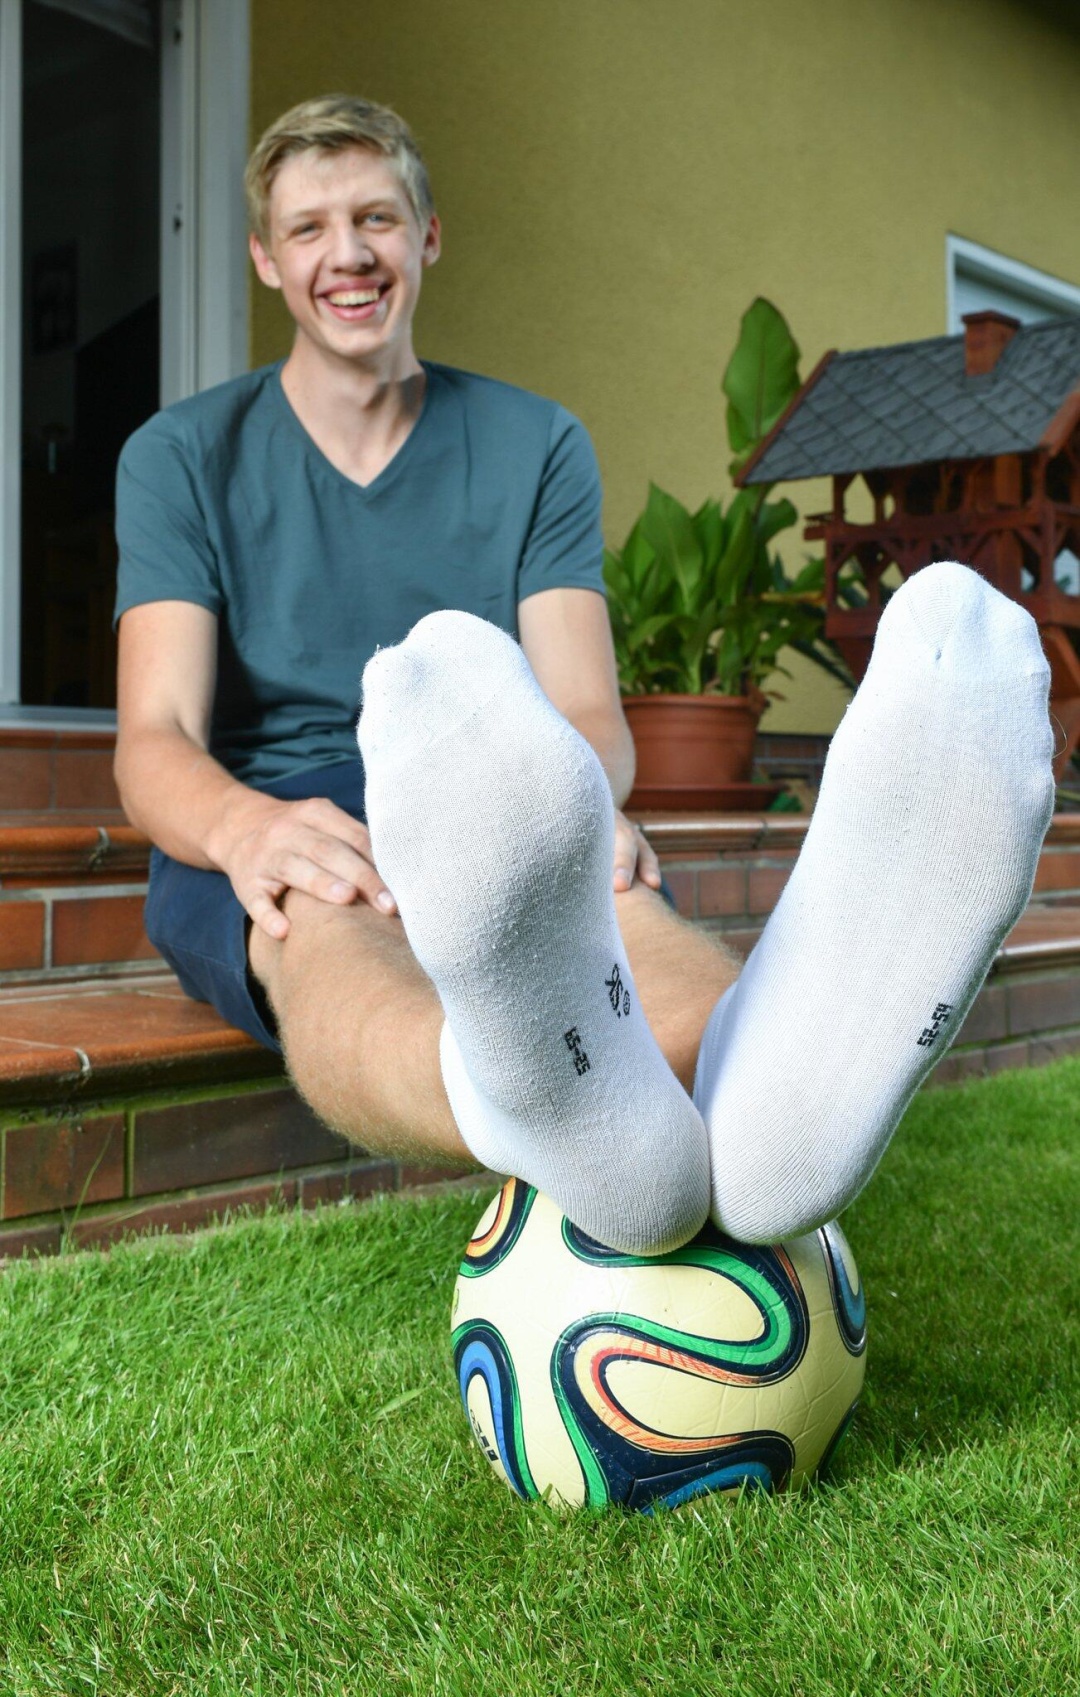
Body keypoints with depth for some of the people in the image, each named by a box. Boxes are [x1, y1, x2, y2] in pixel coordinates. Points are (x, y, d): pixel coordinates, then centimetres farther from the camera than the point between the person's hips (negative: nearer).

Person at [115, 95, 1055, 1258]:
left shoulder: (536, 449, 10)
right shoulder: (182, 458, 7)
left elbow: (588, 712, -1)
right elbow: (154, 739, -7)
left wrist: (577, 798, -28)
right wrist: (245, 827, -33)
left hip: (467, 826, 1)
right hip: (251, 847, -1)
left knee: (584, 878, -36)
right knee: (322, 905, -40)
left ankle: (772, 1084, -72)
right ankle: (581, 1122, -74)